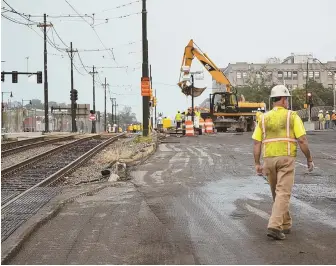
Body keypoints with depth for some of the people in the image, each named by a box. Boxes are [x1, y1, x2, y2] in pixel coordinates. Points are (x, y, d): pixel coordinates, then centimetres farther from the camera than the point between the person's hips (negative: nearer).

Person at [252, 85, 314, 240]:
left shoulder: (264, 118, 8)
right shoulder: (292, 116, -2)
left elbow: (257, 143, 3)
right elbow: (302, 141, -7)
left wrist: (257, 164, 8)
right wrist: (309, 160, 4)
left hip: (269, 159, 4)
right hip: (286, 159, -4)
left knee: (277, 193, 18)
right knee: (283, 194, -7)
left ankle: (285, 224, 28)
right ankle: (274, 226, -19)